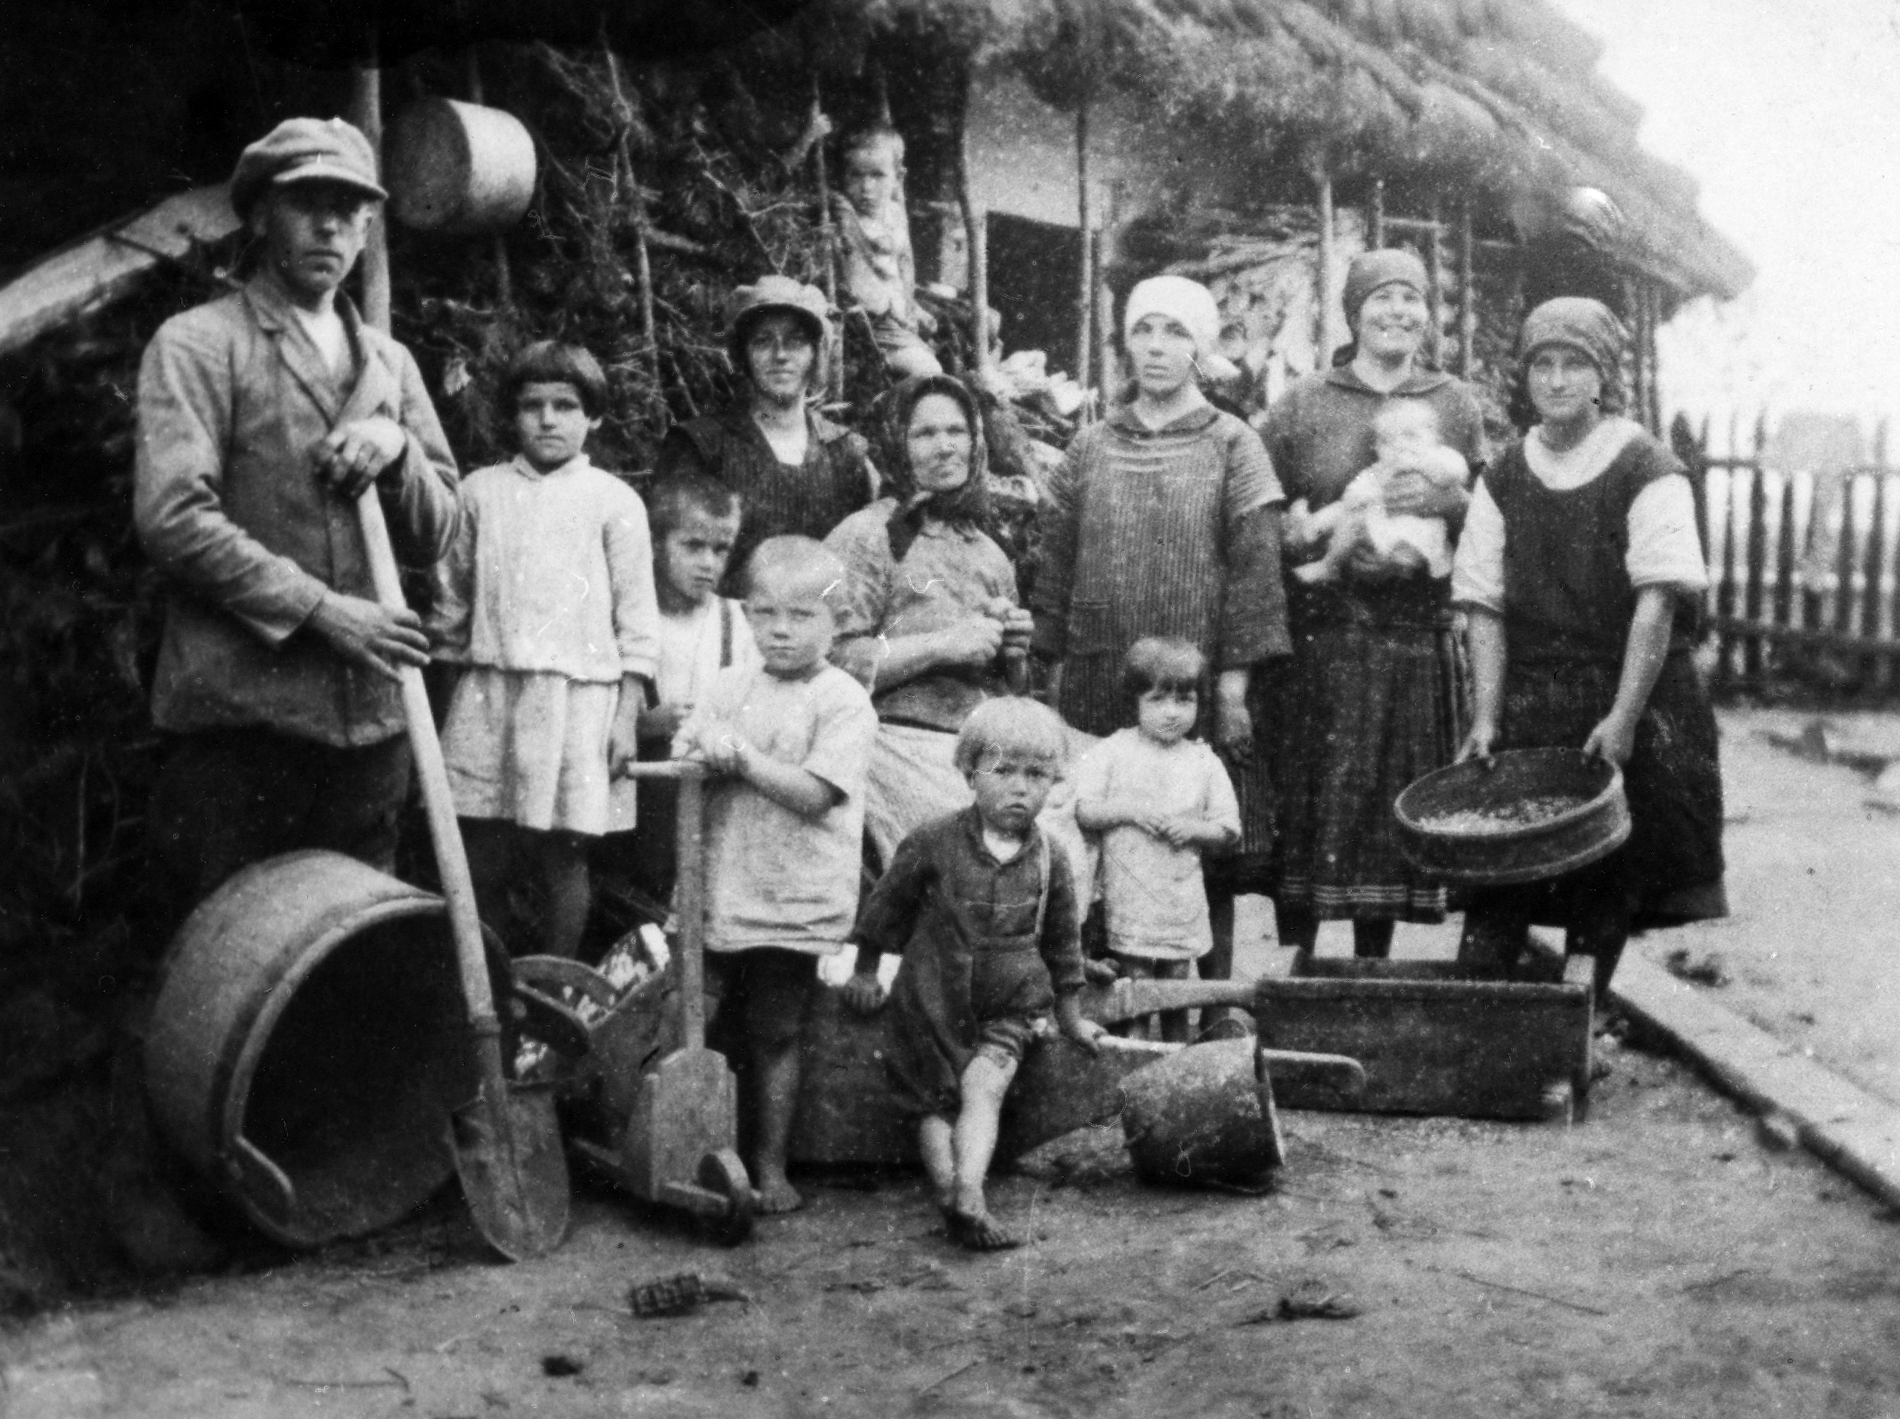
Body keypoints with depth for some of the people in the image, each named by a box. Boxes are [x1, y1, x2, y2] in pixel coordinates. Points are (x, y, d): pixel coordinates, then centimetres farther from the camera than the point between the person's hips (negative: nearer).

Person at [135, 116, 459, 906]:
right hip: (240, 714, -5)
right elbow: (170, 516, -11)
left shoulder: (389, 362, 18)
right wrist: (318, 610, -14)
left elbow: (437, 536, 16)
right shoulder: (197, 345, 1)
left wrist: (396, 448, -3)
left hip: (368, 716, 5)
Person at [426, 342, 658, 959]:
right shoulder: (481, 491, 9)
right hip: (487, 693, 2)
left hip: (578, 695, -2)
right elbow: (452, 594, 15)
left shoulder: (614, 500, 2)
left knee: (561, 857, 2)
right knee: (480, 862, 4)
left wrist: (627, 713, -4)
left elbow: (637, 614, 1)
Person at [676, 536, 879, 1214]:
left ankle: (769, 1167, 16)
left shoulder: (844, 701, -8)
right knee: (722, 1035, 11)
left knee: (773, 1035, 4)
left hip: (793, 902, -4)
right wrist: (705, 756, -14)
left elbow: (812, 794, -18)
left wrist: (740, 754, -17)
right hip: (722, 890, 4)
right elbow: (683, 756, 8)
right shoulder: (730, 685, 9)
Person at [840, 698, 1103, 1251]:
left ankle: (967, 1195, -28)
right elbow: (886, 904, 6)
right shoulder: (935, 842, -8)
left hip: (1009, 1005, 0)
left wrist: (1071, 1017, 18)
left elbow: (1062, 941, 12)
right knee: (935, 1101, -5)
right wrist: (865, 971, 14)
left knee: (984, 1086, -18)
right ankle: (952, 1194, -10)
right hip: (931, 997, 1)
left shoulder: (1049, 860, -1)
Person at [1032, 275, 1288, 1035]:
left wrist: (1235, 678, -10)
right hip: (1099, 683, 2)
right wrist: (1054, 667, 5)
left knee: (1208, 844, 0)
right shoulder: (1090, 448, 10)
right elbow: (1055, 563, 11)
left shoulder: (1231, 445, 2)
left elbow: (1254, 567, -3)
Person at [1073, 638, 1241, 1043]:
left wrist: (1193, 829, -11)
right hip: (1129, 899, -3)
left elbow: (1228, 830, 7)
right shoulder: (1111, 752, 0)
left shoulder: (1205, 762, 6)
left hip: (1182, 901, 3)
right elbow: (1083, 812, -4)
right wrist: (1129, 810, -16)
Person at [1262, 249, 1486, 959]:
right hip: (1319, 631, -1)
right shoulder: (1302, 403, 5)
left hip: (1416, 634, 1)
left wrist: (1444, 500, -8)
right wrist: (1322, 541, -12)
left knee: (1392, 807, 5)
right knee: (1307, 804, -2)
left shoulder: (1456, 405, 10)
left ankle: (1371, 967, 17)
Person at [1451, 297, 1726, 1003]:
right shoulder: (1503, 480, 6)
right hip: (1527, 704, 3)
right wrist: (1485, 719, -6)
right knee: (1495, 881, -3)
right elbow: (1486, 608, 3)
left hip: (1632, 706, -2)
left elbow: (1657, 601, -12)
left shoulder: (1648, 472, -5)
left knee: (1607, 892, 2)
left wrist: (1622, 719, -19)